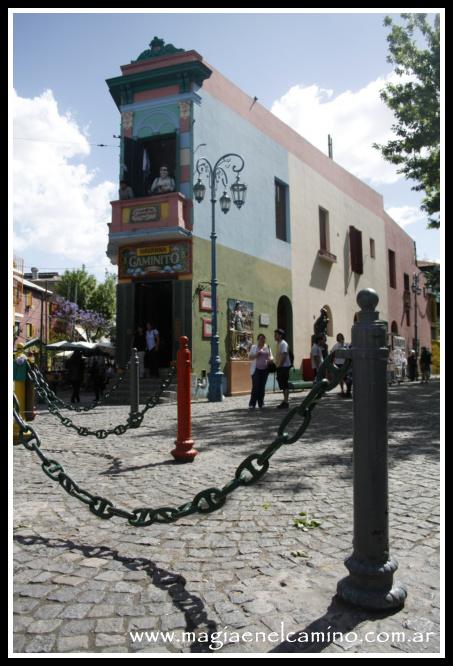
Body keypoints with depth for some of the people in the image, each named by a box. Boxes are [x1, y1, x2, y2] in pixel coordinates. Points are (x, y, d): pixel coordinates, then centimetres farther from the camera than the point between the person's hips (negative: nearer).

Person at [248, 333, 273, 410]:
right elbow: (250, 357, 1)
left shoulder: (267, 347, 14)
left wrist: (270, 359, -8)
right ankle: (252, 404, -5)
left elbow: (271, 356, 16)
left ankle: (261, 404, 13)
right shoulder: (254, 347, 5)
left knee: (262, 387, 6)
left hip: (265, 369, 3)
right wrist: (257, 354, -14)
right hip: (256, 369, -3)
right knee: (255, 387, -9)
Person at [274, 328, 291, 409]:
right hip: (280, 367, 10)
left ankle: (286, 402, -5)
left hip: (284, 367, -10)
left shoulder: (283, 344, -13)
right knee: (282, 385, 12)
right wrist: (277, 365, 14)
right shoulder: (278, 343, 18)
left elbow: (284, 355, -21)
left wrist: (279, 365, -20)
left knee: (284, 385, -8)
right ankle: (285, 401, 18)